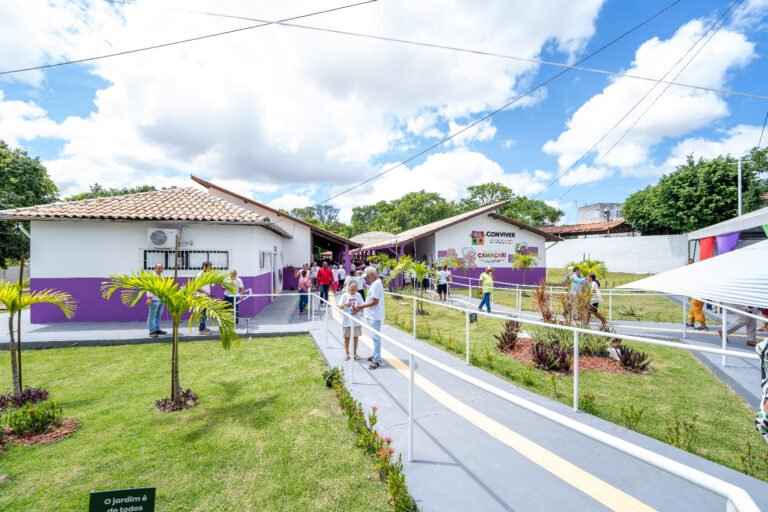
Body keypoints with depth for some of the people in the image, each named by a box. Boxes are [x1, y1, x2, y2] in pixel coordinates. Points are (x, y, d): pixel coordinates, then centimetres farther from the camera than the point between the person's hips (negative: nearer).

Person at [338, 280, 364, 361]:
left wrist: (358, 310, -15)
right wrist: (344, 304, -29)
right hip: (347, 320, -2)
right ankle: (346, 353, 22)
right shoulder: (345, 296, -6)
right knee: (347, 337, 8)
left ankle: (355, 353, 22)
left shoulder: (358, 295, 2)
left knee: (355, 337, 9)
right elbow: (339, 307, -9)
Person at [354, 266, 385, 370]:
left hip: (375, 316, -10)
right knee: (375, 337, 19)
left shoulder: (376, 284, -19)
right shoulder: (375, 283, 12)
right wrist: (361, 307, 14)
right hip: (372, 315, 10)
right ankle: (376, 355, 31)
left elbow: (374, 301, -22)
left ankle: (377, 360, 2)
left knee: (376, 337, -4)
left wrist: (361, 307, -17)